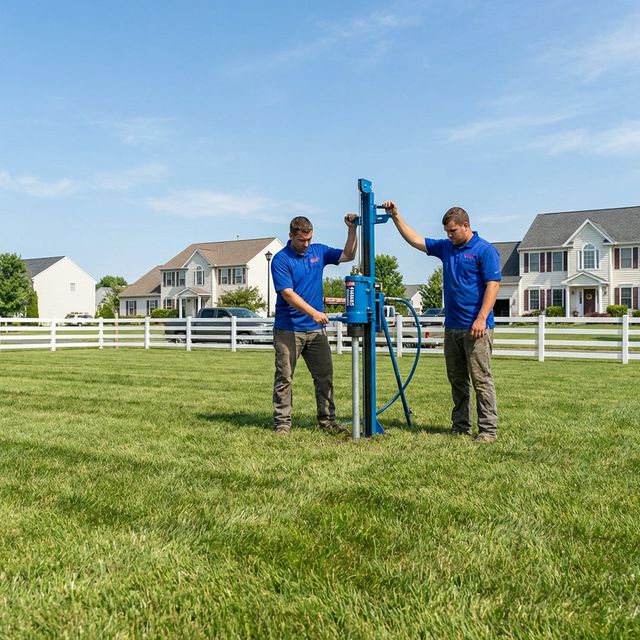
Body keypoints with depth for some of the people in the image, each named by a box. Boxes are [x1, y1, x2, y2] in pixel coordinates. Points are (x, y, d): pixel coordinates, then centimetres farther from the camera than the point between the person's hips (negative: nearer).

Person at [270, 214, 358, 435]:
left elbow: (348, 255, 14)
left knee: (324, 375, 8)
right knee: (284, 377, -1)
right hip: (288, 329, -5)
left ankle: (327, 420, 17)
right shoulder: (281, 259, -9)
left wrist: (352, 229, 0)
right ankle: (282, 422, 7)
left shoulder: (318, 251, 9)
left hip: (316, 328, 5)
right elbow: (288, 294, -17)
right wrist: (313, 313, -27)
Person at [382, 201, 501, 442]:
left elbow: (493, 285, -13)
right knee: (457, 380, 11)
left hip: (476, 327, -7)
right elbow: (415, 240, 18)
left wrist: (481, 318, -21)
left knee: (481, 379, -5)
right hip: (452, 327, 7)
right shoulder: (445, 248, 13)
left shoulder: (485, 250, -7)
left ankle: (488, 429, 1)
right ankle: (460, 427, 19)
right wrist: (396, 216, 12)